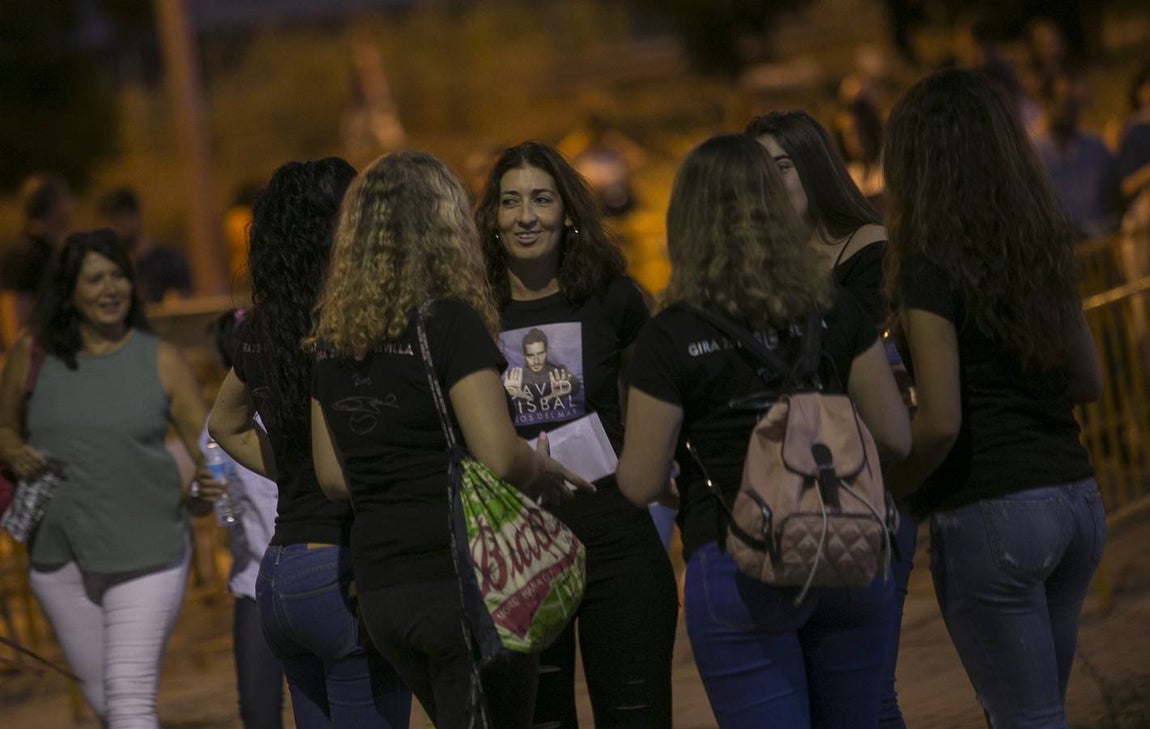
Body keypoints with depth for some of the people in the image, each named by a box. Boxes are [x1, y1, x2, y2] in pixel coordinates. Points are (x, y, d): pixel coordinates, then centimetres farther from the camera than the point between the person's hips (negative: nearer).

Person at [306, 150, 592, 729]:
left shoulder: (331, 337, 8)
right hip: (462, 578, -7)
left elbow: (333, 476, 14)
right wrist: (546, 473, 2)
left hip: (380, 588, 7)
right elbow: (500, 459, -18)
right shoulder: (450, 322, -12)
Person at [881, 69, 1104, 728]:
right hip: (1076, 500, 7)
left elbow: (940, 424, -16)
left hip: (992, 514, -7)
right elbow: (1088, 381, 18)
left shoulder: (932, 267, -12)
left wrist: (886, 494, -1)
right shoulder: (1044, 248, 8)